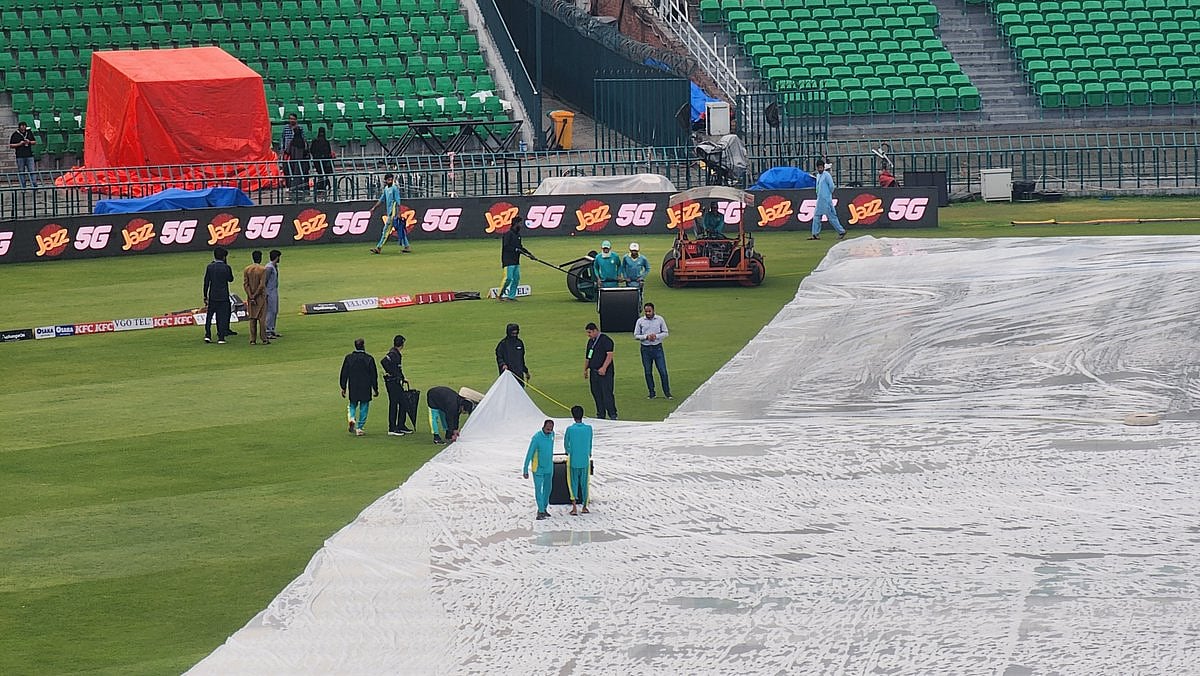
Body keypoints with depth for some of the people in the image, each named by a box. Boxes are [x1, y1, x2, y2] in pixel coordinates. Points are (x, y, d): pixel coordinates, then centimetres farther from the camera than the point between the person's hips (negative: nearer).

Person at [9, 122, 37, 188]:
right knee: (21, 172, 3)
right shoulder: (15, 135, 0)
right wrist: (19, 144, -13)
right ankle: (23, 187, 8)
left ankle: (34, 186, -4)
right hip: (20, 156, -2)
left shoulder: (29, 133, 9)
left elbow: (34, 142, 17)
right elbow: (11, 145, 0)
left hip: (29, 155, 2)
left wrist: (29, 142, -4)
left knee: (32, 171, -4)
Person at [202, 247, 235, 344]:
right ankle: (221, 338, 1)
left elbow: (206, 282, -1)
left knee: (209, 316, 12)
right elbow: (231, 279, 8)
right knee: (222, 317, 3)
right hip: (223, 296, -1)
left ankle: (207, 335, 5)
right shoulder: (226, 267, -8)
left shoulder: (210, 267, -3)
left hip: (212, 296, 1)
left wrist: (205, 296, 6)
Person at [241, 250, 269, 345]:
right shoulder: (263, 270, -10)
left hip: (250, 297, 3)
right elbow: (262, 285, -15)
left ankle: (252, 340, 4)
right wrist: (254, 296, -8)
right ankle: (264, 339, 0)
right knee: (262, 318, 1)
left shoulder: (247, 269, 2)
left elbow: (245, 284, -3)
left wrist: (251, 297, -5)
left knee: (252, 318, 6)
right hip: (261, 297, -3)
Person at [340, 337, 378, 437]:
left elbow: (344, 374, 2)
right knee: (364, 408, 8)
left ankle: (351, 419, -9)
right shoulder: (369, 359, -7)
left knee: (352, 405, 18)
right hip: (365, 388, -2)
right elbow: (374, 375, -3)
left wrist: (343, 388, 11)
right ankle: (359, 428, 6)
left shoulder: (348, 358, -3)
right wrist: (375, 389, 6)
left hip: (352, 388, 2)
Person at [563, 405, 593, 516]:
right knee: (584, 483, 14)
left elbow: (566, 444, 3)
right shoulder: (589, 428, -7)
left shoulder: (570, 429, -11)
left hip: (573, 460, -2)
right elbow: (590, 443, 7)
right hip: (585, 461, 2)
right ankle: (584, 506, 21)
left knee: (573, 483, 7)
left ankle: (574, 507, -6)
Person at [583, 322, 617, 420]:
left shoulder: (605, 340, -9)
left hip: (604, 372, -8)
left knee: (607, 394, -9)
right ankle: (600, 415, 16)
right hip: (593, 372, 8)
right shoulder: (590, 341, 16)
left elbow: (610, 355, -17)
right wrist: (585, 369, 20)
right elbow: (587, 357, 24)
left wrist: (604, 368, -25)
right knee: (596, 394, 8)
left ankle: (612, 415, -5)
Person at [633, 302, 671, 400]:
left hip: (657, 348, -1)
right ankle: (652, 393, 16)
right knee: (648, 372, 6)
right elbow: (636, 336, 1)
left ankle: (667, 392, 6)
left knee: (663, 371, -3)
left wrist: (656, 336, -14)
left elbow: (665, 333, 4)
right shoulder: (640, 321, 0)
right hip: (646, 349, 1)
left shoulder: (660, 319, 1)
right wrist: (646, 337, -15)